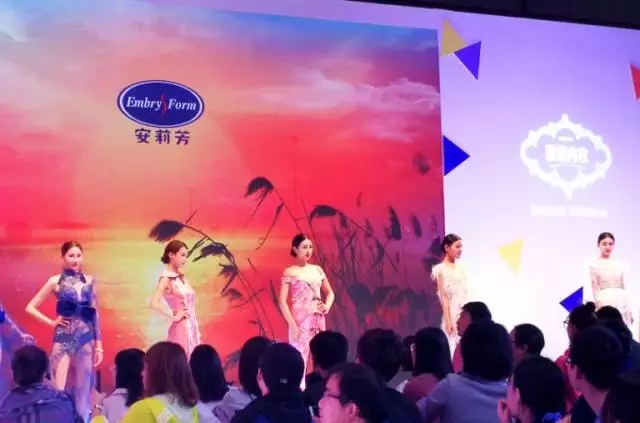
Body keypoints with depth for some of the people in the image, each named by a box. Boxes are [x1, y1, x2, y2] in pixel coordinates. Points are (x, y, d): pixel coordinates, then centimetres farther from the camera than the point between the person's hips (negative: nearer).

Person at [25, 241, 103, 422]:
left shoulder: (90, 281, 6)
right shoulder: (56, 281, 0)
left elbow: (95, 315, 8)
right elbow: (30, 307, 4)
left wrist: (98, 345, 7)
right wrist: (51, 322, -3)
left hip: (86, 339, 2)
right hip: (63, 340, -2)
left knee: (83, 388, 8)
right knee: (61, 388, -4)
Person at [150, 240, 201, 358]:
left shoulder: (181, 277, 12)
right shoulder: (166, 278, -11)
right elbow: (154, 304, -25)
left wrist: (196, 330, 10)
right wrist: (174, 317, -14)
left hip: (192, 328, 8)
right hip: (181, 329, -8)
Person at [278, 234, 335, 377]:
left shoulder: (317, 270, 11)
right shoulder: (290, 272, -3)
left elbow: (330, 293, 21)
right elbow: (282, 301, -7)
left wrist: (327, 306, 0)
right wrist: (292, 325, -15)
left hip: (318, 320, 5)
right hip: (300, 321, -5)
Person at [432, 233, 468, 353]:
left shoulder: (461, 268, 12)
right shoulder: (441, 270, -7)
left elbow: (466, 295, 13)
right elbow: (444, 297, -11)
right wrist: (448, 321, -16)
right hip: (452, 314, -6)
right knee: (453, 347, -5)